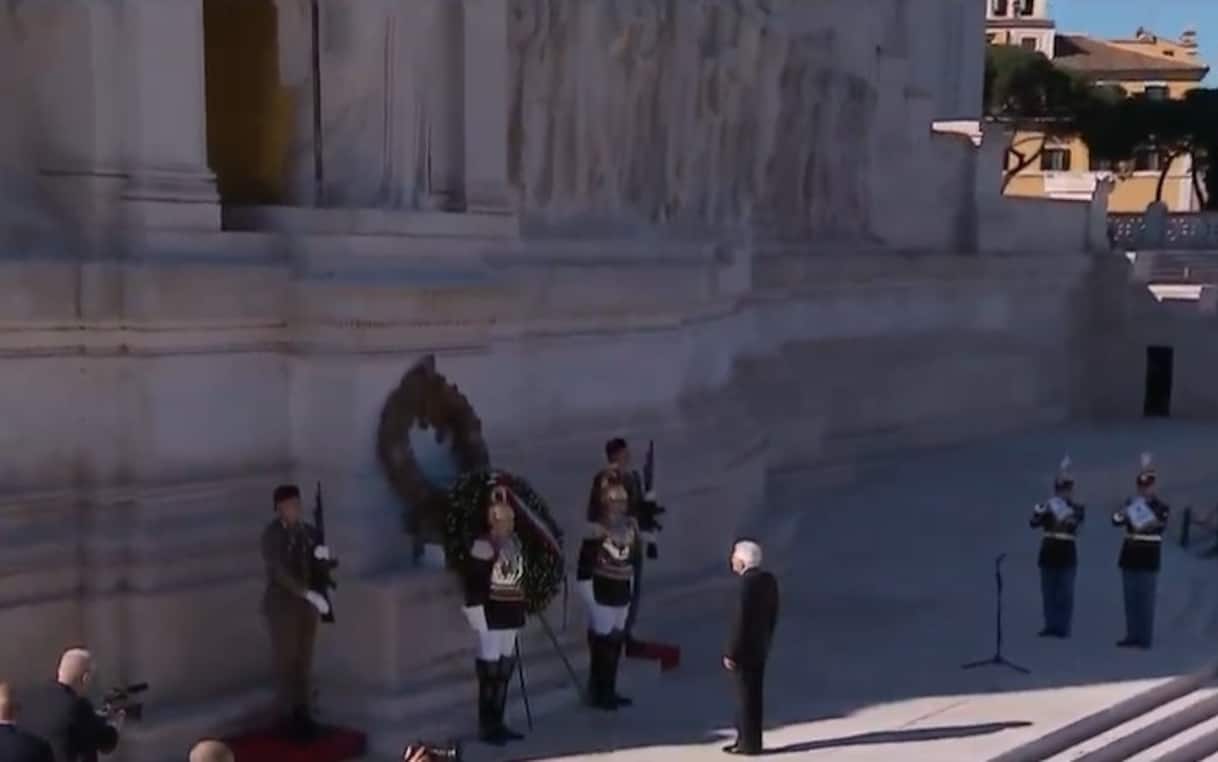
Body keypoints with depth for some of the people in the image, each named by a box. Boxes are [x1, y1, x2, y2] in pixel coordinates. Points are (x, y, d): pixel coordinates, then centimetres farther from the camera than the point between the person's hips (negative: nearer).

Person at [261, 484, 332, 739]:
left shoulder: (307, 531, 4)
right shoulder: (272, 535, -15)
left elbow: (328, 564, 8)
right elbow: (281, 571, -25)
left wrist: (324, 553, -16)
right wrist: (310, 594, -32)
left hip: (306, 604, 6)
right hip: (282, 604, -6)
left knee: (304, 660, 11)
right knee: (286, 661, -1)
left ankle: (302, 713, 21)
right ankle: (289, 717, 7)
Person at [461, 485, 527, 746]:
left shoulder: (515, 542, 9)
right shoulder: (483, 546, -16)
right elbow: (474, 585, -17)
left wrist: (521, 608, 19)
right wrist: (478, 617, -18)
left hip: (511, 613, 8)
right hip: (492, 613, -8)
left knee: (505, 668, 13)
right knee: (490, 668, -3)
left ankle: (498, 723, 23)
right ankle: (486, 727, 5)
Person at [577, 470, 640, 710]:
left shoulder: (630, 526, 3)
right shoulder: (595, 531, -18)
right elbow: (584, 572, -17)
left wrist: (630, 592, 15)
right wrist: (591, 606, -16)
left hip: (622, 594, 7)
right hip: (601, 595, -7)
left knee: (616, 643, 14)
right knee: (601, 643, 0)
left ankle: (609, 690, 25)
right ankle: (598, 693, 12)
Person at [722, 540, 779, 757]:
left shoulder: (748, 582, -22)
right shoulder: (768, 579, 4)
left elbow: (741, 621, -23)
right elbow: (772, 616, 11)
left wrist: (730, 653, -17)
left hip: (745, 649, -9)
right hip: (759, 647, 9)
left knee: (747, 697, 1)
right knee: (749, 696, 16)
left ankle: (750, 744, 9)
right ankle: (745, 739, 23)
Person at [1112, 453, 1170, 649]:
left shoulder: (1162, 508, -2)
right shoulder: (1131, 503, 9)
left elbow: (1162, 524, -18)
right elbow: (1116, 521, -1)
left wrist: (1154, 524, -39)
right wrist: (1122, 514, -22)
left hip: (1149, 558, -4)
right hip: (1130, 556, 4)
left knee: (1146, 599, -4)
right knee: (1131, 598, 6)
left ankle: (1145, 638, -2)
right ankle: (1132, 636, 11)